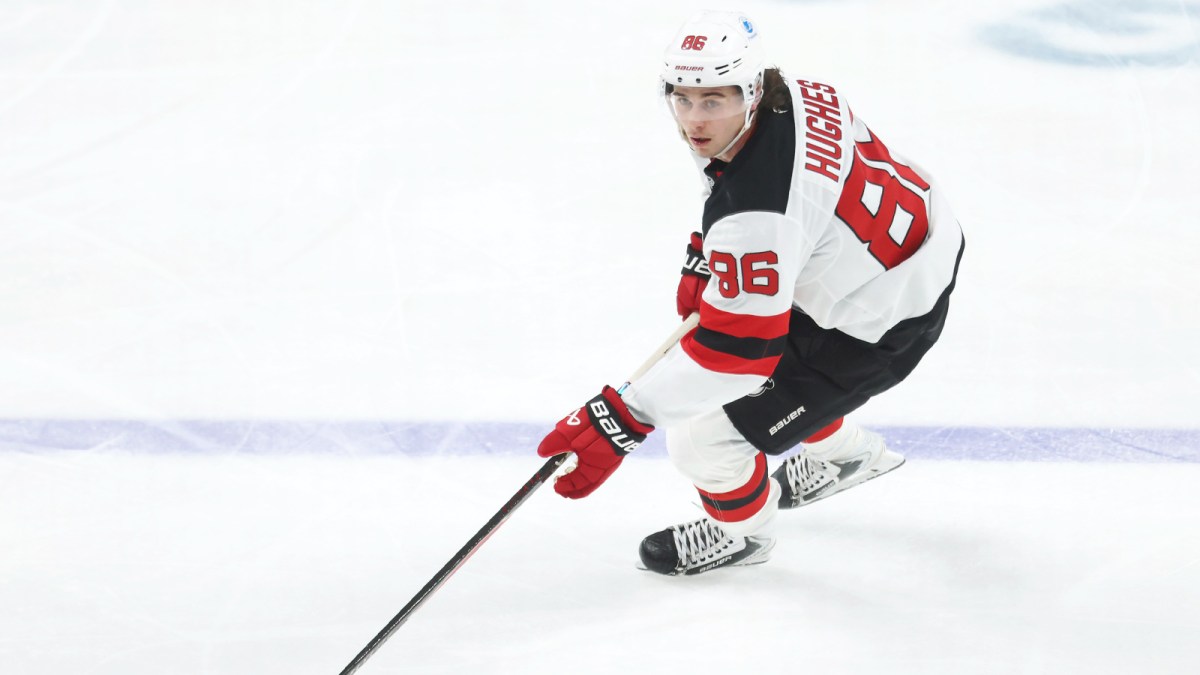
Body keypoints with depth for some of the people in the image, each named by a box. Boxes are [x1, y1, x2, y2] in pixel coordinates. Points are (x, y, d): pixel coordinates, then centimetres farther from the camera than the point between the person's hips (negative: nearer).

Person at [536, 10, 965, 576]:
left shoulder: (757, 214, -36)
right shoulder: (790, 94, -9)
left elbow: (738, 348, -34)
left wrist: (619, 422, -36)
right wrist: (703, 262, 9)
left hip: (882, 326, -10)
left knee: (702, 436, -5)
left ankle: (742, 530, 28)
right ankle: (844, 453, 49)